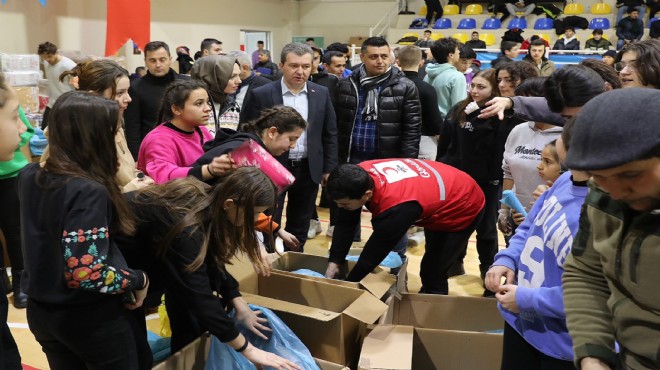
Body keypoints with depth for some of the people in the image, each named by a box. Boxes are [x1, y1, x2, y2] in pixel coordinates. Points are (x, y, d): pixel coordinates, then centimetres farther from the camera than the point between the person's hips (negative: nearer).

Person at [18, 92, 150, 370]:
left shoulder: (29, 176, -3)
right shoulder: (88, 191, -26)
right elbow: (86, 273, -30)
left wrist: (116, 195, 16)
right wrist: (139, 280, -15)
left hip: (41, 311, 7)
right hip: (93, 320, -7)